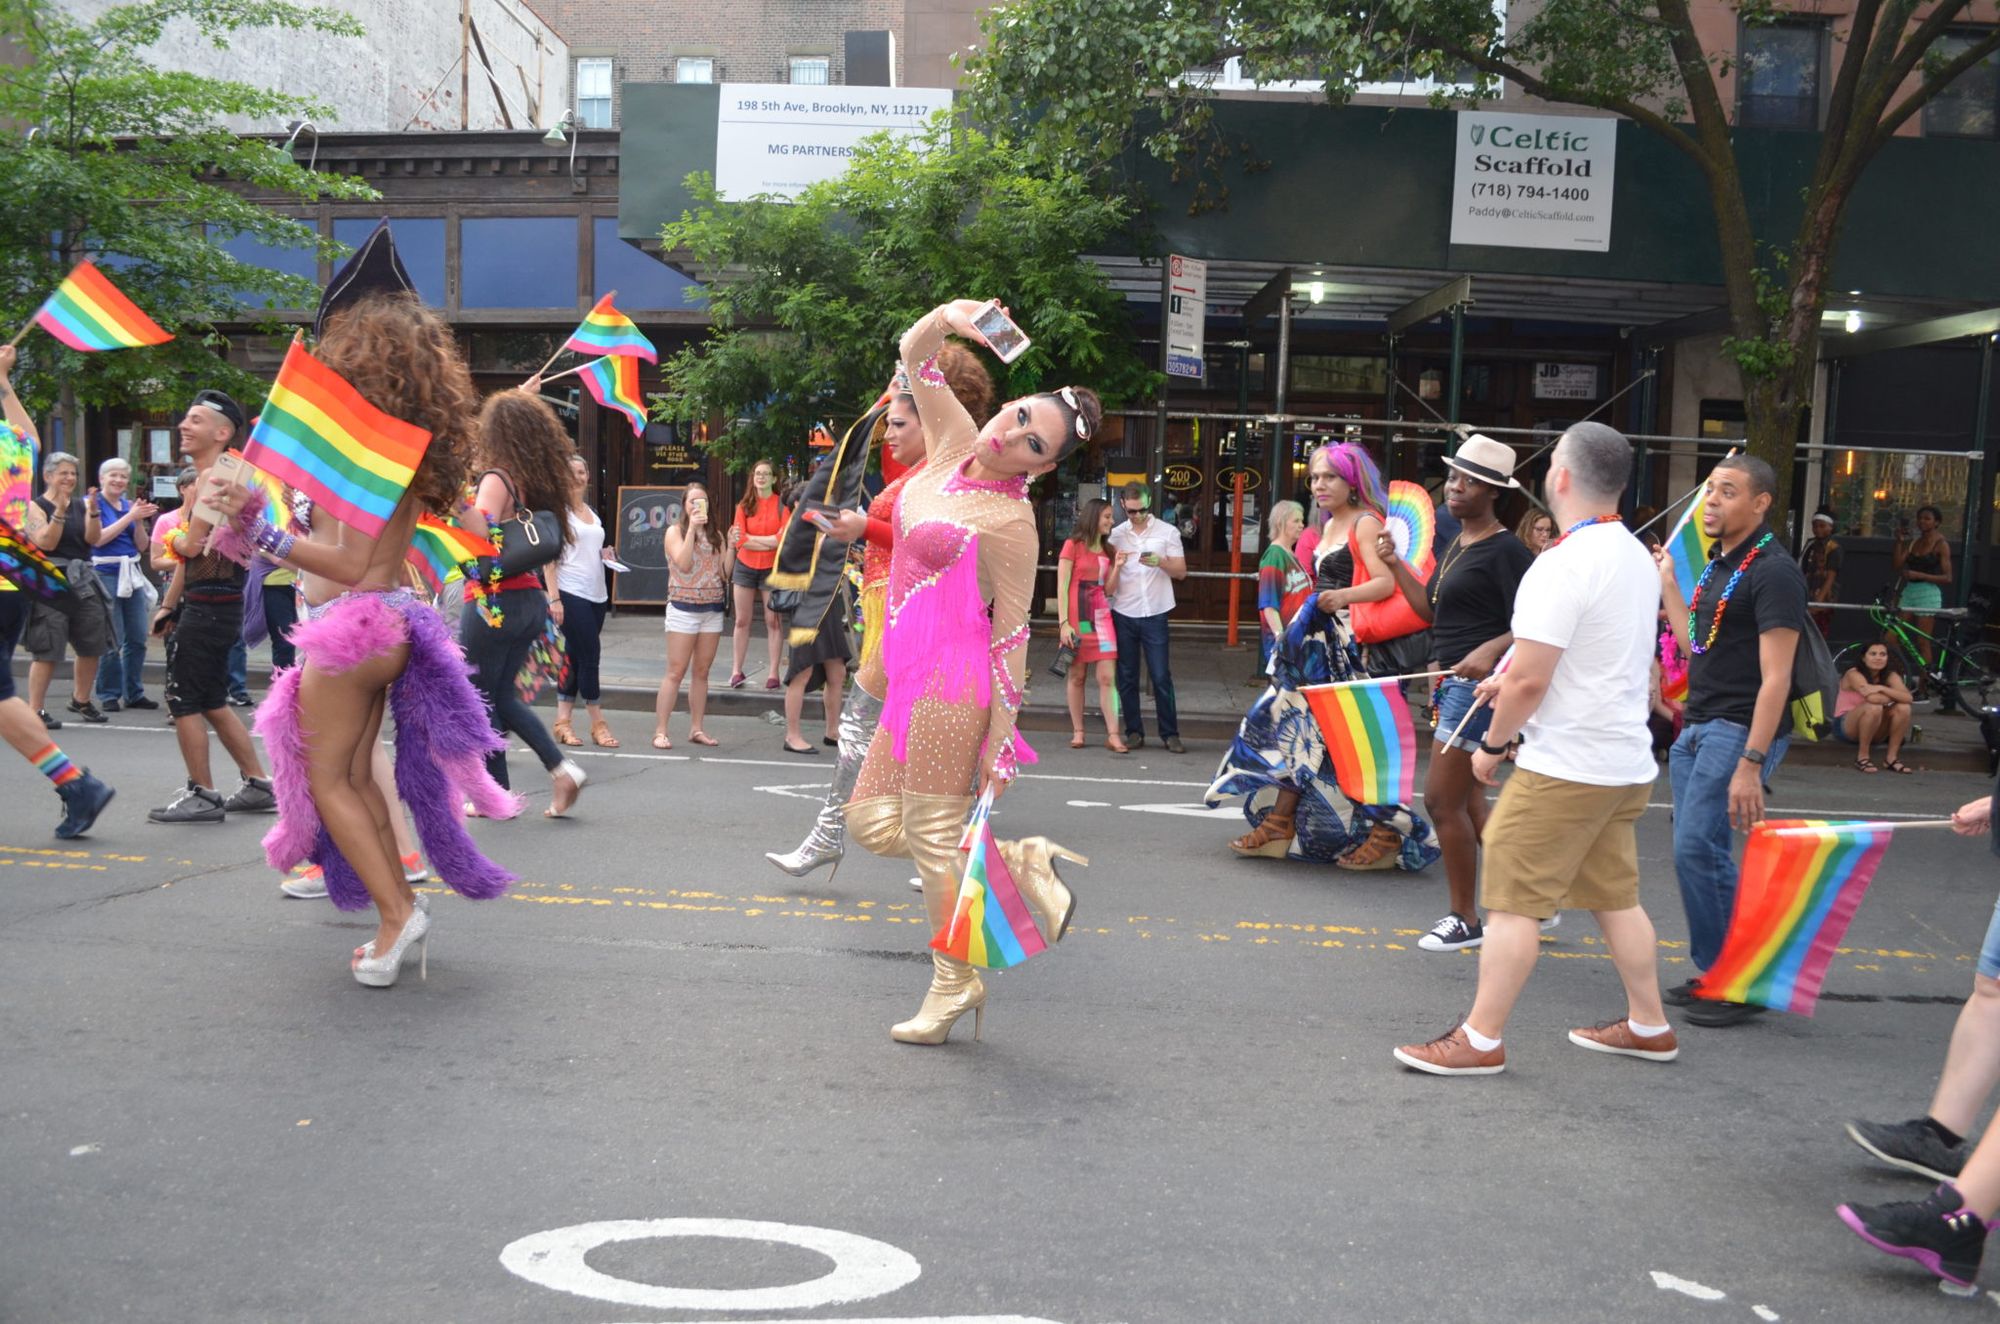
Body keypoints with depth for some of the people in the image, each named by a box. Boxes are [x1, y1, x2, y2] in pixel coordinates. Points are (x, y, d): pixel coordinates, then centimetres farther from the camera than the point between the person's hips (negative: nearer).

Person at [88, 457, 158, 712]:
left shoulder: (129, 505, 14)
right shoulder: (93, 504, -1)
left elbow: (142, 546, 12)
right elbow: (98, 539, -13)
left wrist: (140, 521, -5)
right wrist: (130, 516, -14)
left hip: (132, 574, 6)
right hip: (106, 575, -6)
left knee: (137, 638, 5)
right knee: (112, 642, -7)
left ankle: (134, 693, 14)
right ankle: (108, 696, 2)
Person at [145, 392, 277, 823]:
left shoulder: (212, 478, -15)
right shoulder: (206, 479, 18)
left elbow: (191, 546, -23)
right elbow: (189, 555, 21)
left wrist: (174, 539, 0)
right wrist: (168, 606, 20)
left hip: (209, 605, -10)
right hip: (209, 604, 10)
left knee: (184, 700, -2)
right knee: (211, 703, 15)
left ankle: (202, 796, 5)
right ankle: (258, 786, 19)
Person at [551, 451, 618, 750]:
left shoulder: (592, 513, 17)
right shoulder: (559, 511, -5)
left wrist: (604, 556, 7)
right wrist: (554, 598, -16)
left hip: (596, 594, 7)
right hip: (572, 593, -7)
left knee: (575, 657, 8)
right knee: (590, 655, -7)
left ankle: (563, 721, 13)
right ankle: (598, 724, 1)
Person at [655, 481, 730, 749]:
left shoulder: (715, 534, 11)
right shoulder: (675, 531, 0)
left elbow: (724, 575, 8)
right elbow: (683, 564, -17)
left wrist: (731, 546, -3)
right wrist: (692, 528, -17)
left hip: (712, 609, 4)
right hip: (683, 608, -4)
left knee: (702, 671, 7)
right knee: (676, 672, -7)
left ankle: (696, 728, 12)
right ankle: (660, 731, -5)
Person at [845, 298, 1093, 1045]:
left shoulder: (1010, 522, -13)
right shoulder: (955, 444, 7)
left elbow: (1011, 637, -12)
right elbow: (915, 356, 12)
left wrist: (1002, 742, -13)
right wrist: (947, 317, -10)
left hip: (950, 684, -9)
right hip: (911, 676, 9)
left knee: (933, 834, 0)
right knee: (872, 822, 12)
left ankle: (957, 984, 15)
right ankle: (1020, 864, 21)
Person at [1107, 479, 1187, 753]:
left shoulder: (1167, 532, 3)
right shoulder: (1116, 535, 8)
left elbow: (1181, 571, 1)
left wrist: (1160, 561, -18)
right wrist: (1116, 564, -10)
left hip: (1155, 614, -2)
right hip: (1123, 614, 2)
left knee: (1161, 677, -3)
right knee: (1127, 677, 5)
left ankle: (1170, 734, 3)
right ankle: (1134, 731, 13)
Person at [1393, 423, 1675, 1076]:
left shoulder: (1563, 563, -19)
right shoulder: (1636, 555, 10)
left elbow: (1530, 682, -21)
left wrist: (1495, 742, -6)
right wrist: (1516, 679, 19)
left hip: (1565, 769, -9)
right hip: (1626, 762, 9)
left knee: (1512, 901, -2)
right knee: (1617, 895, 19)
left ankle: (1481, 1039, 5)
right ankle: (1648, 1026, 28)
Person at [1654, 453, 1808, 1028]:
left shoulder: (1772, 571, -12)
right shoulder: (1719, 565, 16)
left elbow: (1775, 678, -18)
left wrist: (1751, 764, -24)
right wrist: (1667, 582, 22)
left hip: (1740, 731, -9)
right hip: (1698, 727, 9)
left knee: (1698, 848, -13)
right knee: (1695, 849, 9)